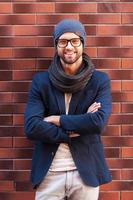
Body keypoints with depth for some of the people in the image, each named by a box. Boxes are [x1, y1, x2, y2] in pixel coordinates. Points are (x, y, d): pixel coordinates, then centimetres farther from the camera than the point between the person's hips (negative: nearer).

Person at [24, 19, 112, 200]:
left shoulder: (100, 80, -1)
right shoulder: (40, 81, 0)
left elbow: (99, 121, -16)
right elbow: (31, 128, -11)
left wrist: (56, 120, -13)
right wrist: (75, 130, -14)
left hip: (87, 171, 0)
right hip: (49, 173, 0)